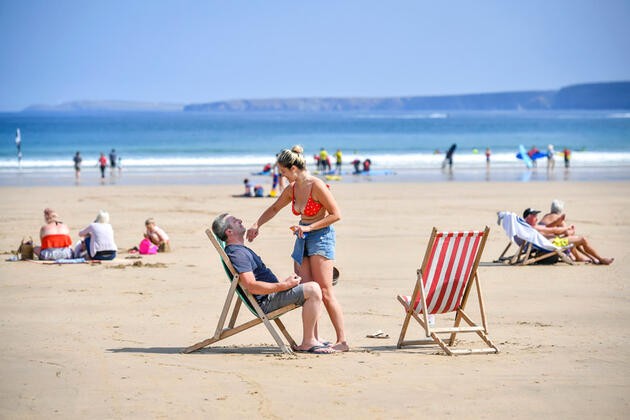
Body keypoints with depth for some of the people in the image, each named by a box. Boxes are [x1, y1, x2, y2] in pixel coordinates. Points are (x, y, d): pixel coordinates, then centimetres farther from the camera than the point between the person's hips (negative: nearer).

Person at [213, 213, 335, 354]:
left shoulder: (241, 250, 19)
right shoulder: (236, 253, -16)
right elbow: (251, 286, -25)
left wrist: (285, 282, 16)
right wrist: (284, 285, -21)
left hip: (271, 295, 11)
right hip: (266, 301, -11)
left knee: (313, 289, 19)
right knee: (313, 289, -21)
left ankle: (313, 339, 10)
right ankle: (307, 343, -19)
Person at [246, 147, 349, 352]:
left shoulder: (317, 186, -15)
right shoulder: (292, 189, 8)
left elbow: (336, 214, -15)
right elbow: (274, 208, 24)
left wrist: (309, 227, -18)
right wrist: (257, 225, 14)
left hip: (320, 236, -8)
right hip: (303, 238, 8)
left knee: (324, 291, -13)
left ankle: (342, 341, -11)